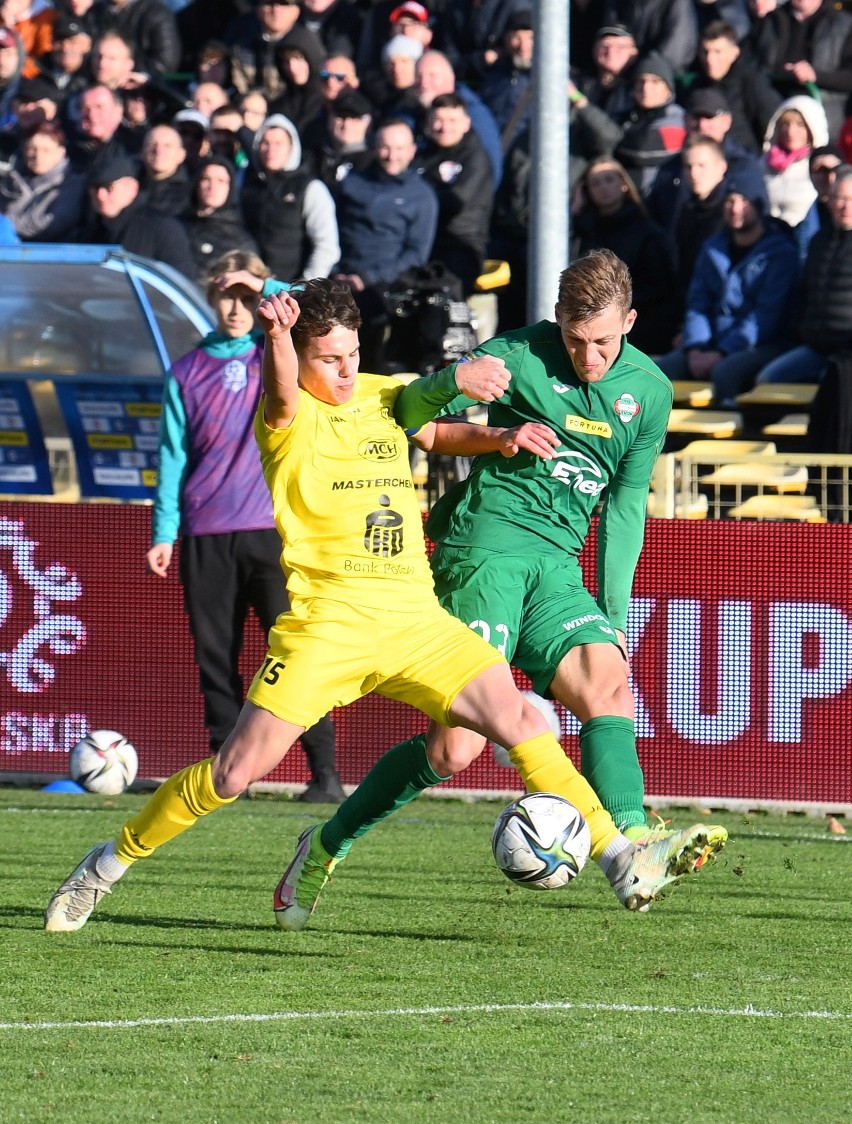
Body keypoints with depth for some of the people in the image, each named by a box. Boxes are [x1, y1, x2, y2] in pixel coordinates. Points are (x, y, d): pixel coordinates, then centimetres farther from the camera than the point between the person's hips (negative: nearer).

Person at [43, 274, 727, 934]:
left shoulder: (385, 398, 13)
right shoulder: (288, 418, -4)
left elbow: (438, 432, 34)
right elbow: (281, 389, -29)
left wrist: (498, 439, 12)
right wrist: (276, 333, -53)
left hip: (414, 619, 4)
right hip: (327, 620, -4)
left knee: (521, 720, -11)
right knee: (234, 773, -6)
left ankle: (622, 862, -10)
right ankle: (110, 863, 12)